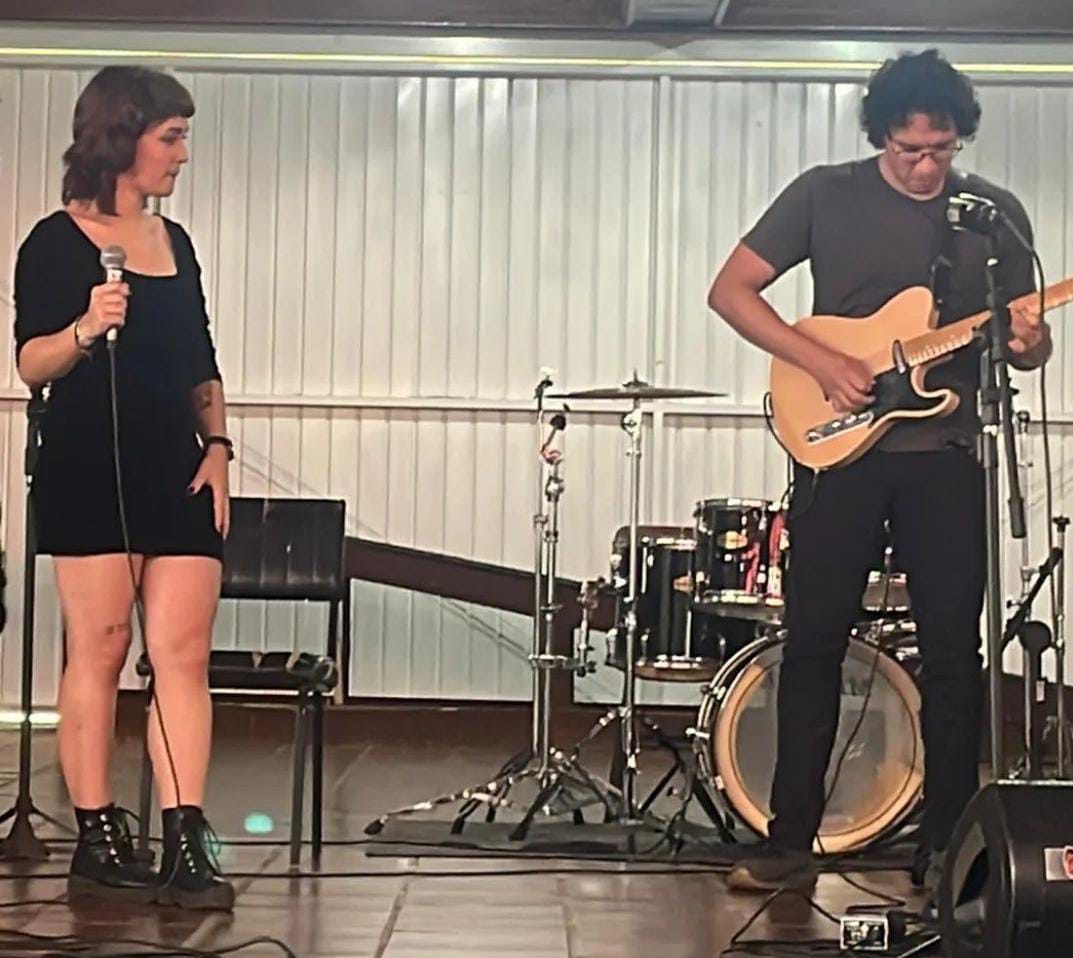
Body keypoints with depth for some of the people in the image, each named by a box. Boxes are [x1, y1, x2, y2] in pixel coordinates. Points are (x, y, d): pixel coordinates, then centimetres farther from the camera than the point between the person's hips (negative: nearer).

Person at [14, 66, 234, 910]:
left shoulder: (175, 242, 17)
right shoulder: (57, 241, -1)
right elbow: (32, 363, -7)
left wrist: (217, 445, 7)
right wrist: (86, 330, -25)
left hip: (177, 475, 6)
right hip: (90, 471, -5)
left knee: (184, 652, -2)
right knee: (99, 648, -3)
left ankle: (185, 846, -3)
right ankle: (98, 841, 6)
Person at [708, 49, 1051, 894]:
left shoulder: (996, 213, 7)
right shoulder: (825, 196, 1)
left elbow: (1027, 340, 11)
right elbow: (731, 290, -1)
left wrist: (1028, 343, -14)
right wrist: (821, 362, -13)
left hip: (947, 457, 2)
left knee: (954, 654, 2)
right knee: (813, 644, 1)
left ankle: (947, 847, 13)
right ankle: (790, 843, 9)